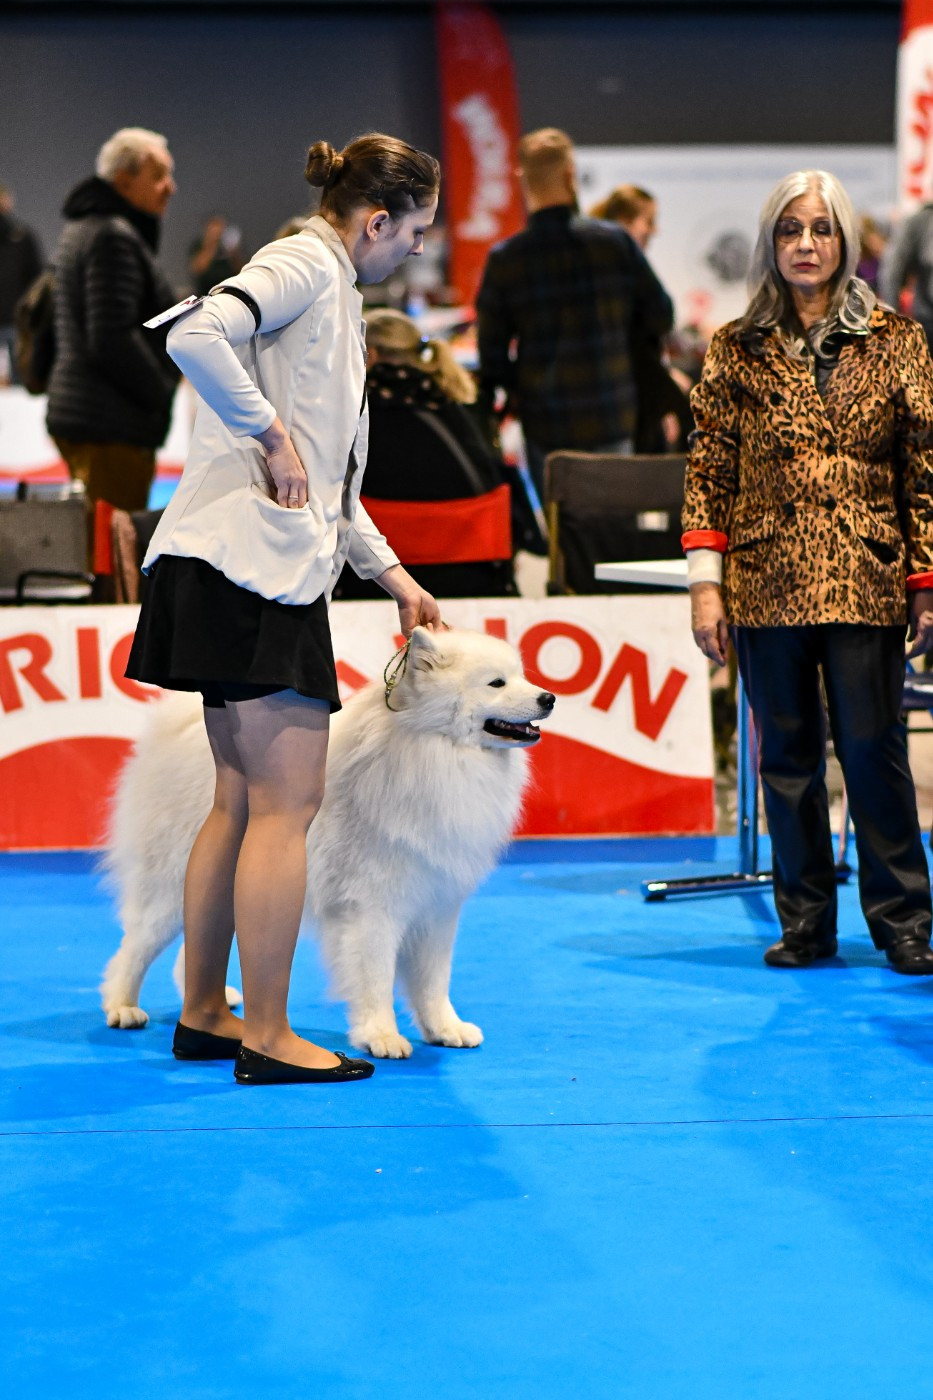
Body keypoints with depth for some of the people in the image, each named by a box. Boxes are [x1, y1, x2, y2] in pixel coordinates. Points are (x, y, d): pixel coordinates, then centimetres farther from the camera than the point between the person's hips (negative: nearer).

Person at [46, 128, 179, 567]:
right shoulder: (113, 237, -13)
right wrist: (163, 394, -11)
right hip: (111, 424, -11)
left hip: (75, 414, 11)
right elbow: (112, 340, -20)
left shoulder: (83, 229, 20)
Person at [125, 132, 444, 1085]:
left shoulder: (332, 290, 23)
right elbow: (196, 337, -28)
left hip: (272, 567, 10)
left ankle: (204, 1013, 19)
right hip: (252, 562, -10)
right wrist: (271, 433, -18)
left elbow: (328, 484, 27)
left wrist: (391, 575, 23)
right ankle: (266, 1037, -4)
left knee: (243, 799, 13)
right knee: (287, 802, -8)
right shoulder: (305, 264, -7)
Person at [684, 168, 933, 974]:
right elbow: (708, 473, 7)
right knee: (787, 756, 6)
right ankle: (806, 923, 15)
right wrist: (705, 582, -1)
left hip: (865, 584, -1)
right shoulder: (737, 351, 7)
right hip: (768, 585, 1)